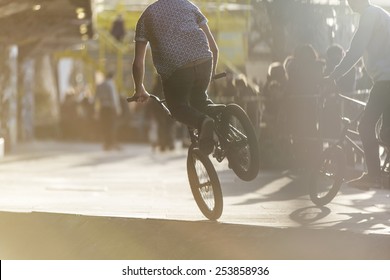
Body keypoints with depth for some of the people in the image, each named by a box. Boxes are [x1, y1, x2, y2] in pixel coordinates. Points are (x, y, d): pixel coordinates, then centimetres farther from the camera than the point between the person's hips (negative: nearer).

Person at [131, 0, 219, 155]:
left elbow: (138, 62, 17)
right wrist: (212, 72, 39)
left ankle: (203, 121, -14)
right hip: (204, 61, 3)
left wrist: (139, 89, 31)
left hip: (174, 68, -3)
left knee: (178, 107, 18)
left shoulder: (147, 15, 21)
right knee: (199, 98, 30)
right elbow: (214, 47, 23)